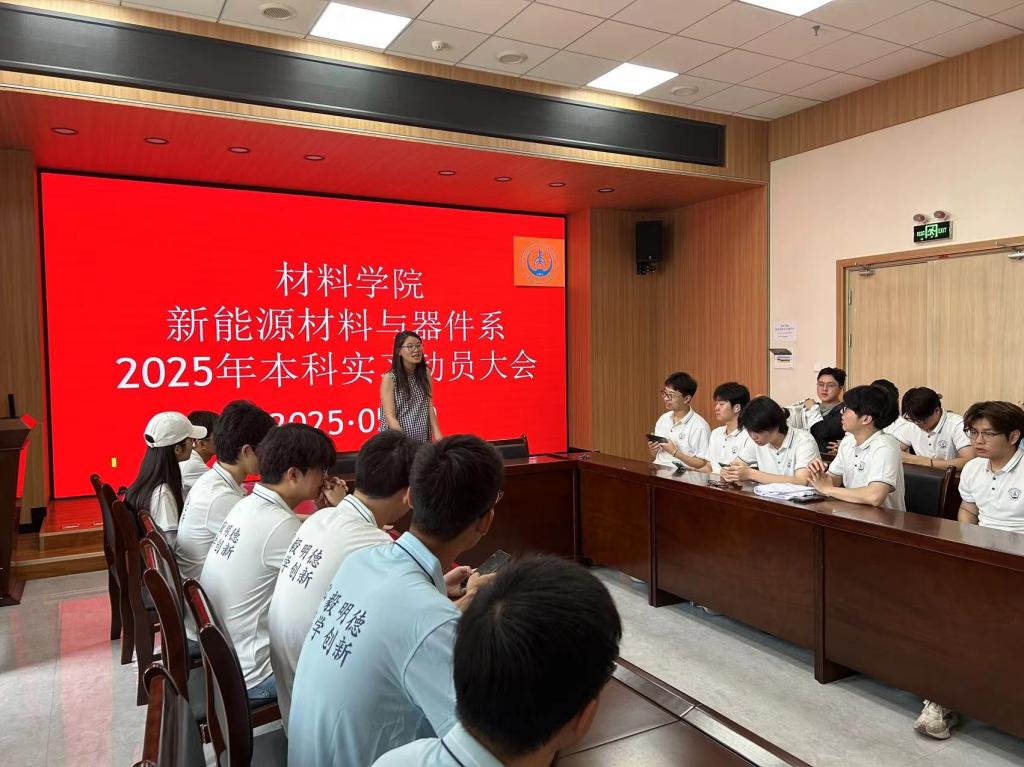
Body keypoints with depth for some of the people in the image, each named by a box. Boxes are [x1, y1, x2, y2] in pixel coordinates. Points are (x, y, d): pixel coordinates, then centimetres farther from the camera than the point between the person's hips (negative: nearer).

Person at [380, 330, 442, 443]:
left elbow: (429, 408, -1)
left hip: (423, 440, 3)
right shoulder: (389, 378, -11)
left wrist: (437, 435, -12)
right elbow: (390, 417, -15)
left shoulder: (425, 373, 1)